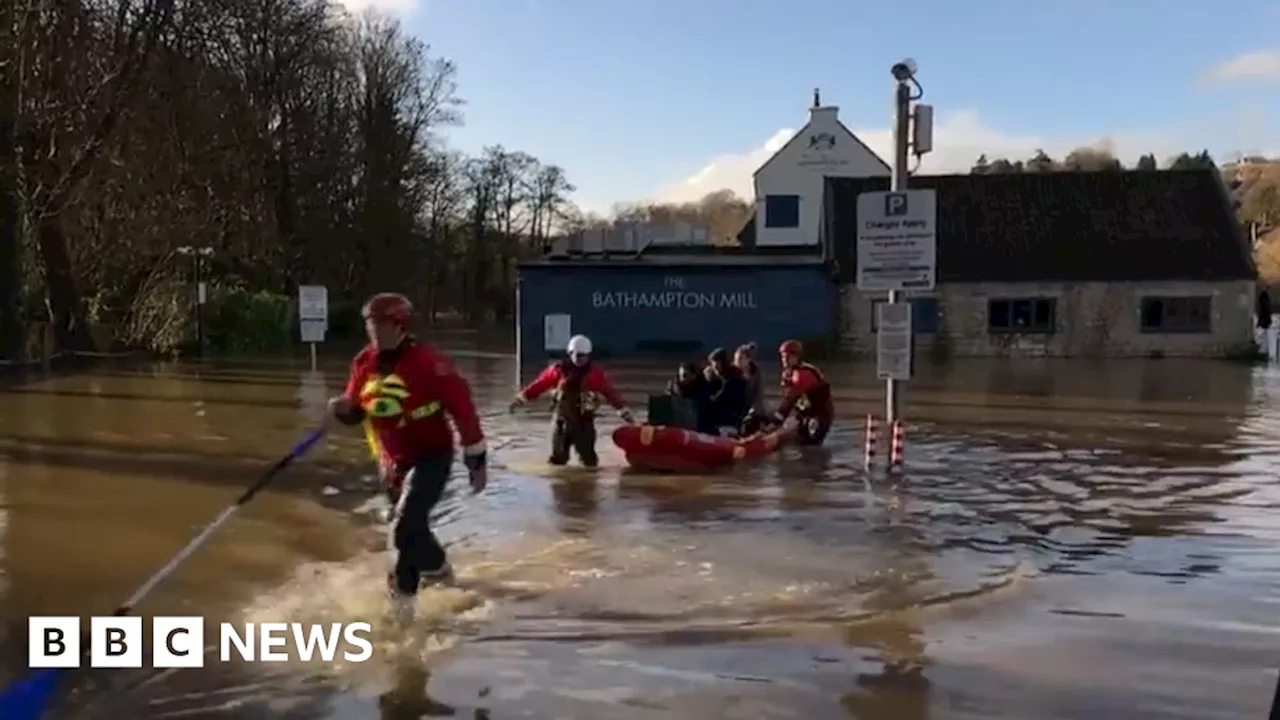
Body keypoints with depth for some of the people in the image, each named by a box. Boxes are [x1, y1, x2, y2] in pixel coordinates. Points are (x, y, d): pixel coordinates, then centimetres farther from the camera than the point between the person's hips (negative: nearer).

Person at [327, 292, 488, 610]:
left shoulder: (428, 361, -22)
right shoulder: (364, 363, -3)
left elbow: (462, 408, -18)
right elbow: (355, 411, 10)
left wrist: (476, 461, -14)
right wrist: (343, 409, -16)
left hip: (431, 456, -6)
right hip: (392, 461, 7)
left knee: (406, 527, -17)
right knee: (409, 525, 18)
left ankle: (403, 591, 8)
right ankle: (436, 566, 44)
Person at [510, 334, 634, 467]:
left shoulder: (594, 373, -5)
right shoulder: (558, 370, -5)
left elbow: (610, 392, -3)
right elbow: (539, 384, 0)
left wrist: (625, 412, -4)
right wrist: (520, 399, 1)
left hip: (584, 419, -1)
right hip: (562, 418, 1)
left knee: (589, 460, -4)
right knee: (558, 458, 6)